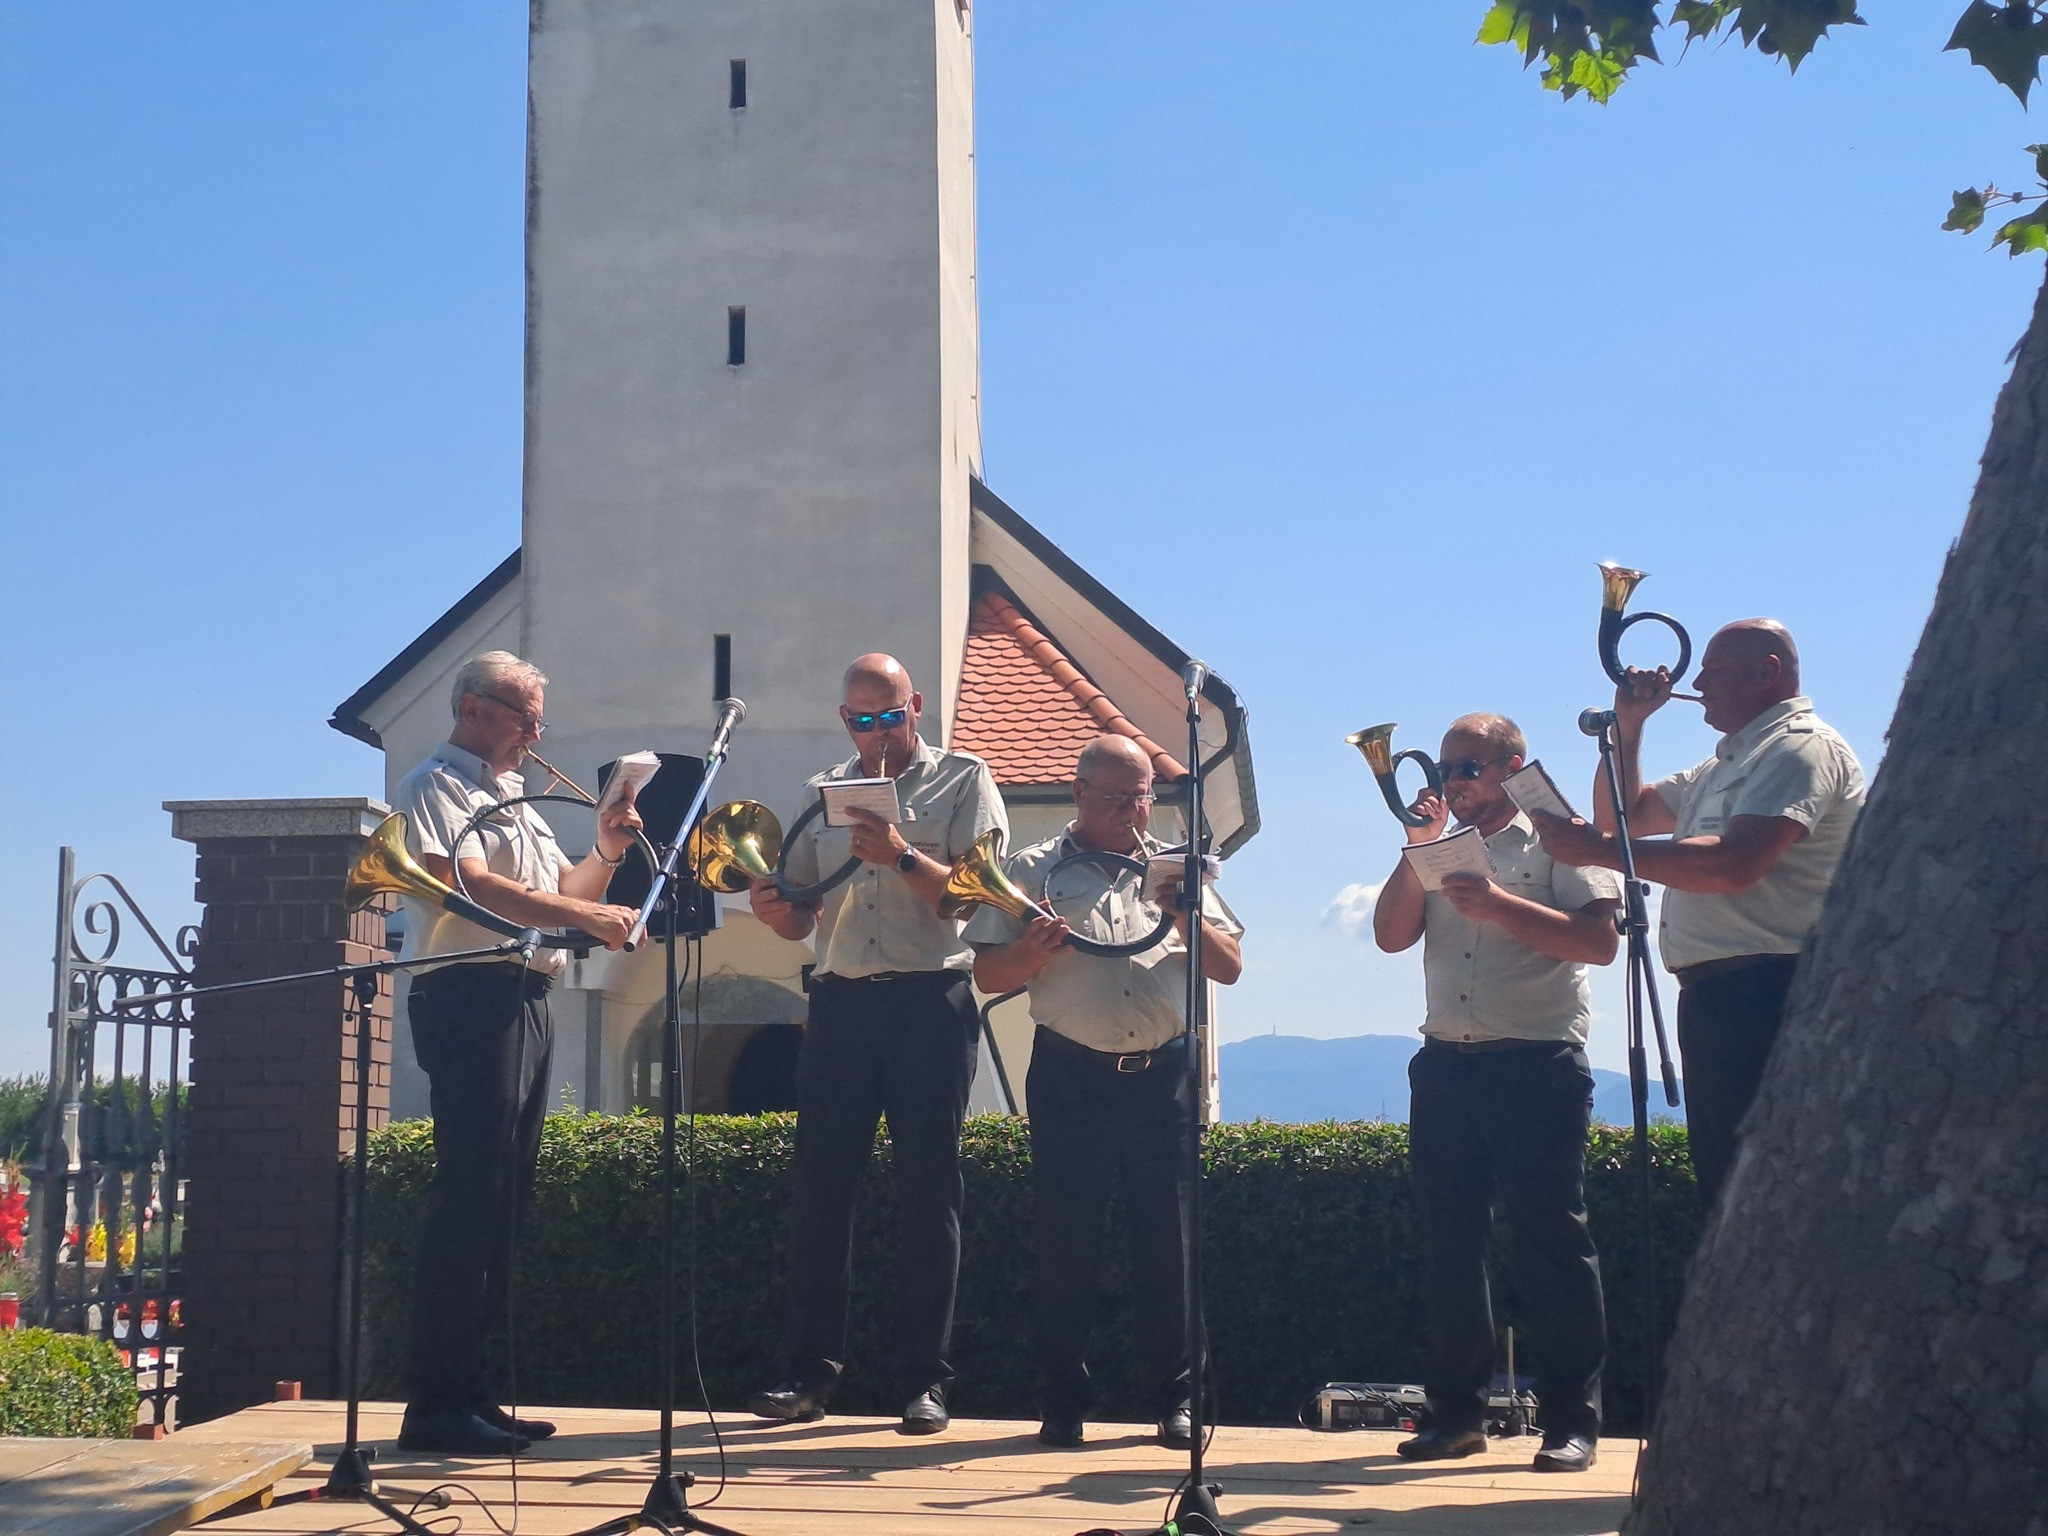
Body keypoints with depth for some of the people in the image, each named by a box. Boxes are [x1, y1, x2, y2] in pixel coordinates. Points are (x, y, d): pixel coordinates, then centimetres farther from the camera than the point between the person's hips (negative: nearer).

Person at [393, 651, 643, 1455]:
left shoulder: (512, 798, 25)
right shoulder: (436, 786, -4)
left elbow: (560, 893, 25)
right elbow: (471, 888, -19)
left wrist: (605, 854, 7)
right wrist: (587, 916, -24)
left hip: (524, 1003, 9)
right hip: (469, 997, -9)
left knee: (502, 1204, 9)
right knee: (469, 1199, -12)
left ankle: (468, 1394, 13)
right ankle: (436, 1405, -9)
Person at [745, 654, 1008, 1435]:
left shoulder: (962, 779, 6)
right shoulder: (821, 794, 18)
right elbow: (800, 920, 16)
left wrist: (901, 855, -19)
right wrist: (771, 905, -6)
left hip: (931, 1001, -3)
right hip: (842, 1000, 3)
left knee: (927, 1189, -2)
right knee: (818, 1181, -1)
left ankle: (925, 1379, 4)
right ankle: (809, 1369, 6)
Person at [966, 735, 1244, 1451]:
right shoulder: (1032, 869, 8)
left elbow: (1229, 967, 9)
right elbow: (987, 975, 4)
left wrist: (1184, 913, -8)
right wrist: (1031, 950, -16)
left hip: (1163, 1076, 2)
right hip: (1071, 1077, -1)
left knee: (1168, 1244, 3)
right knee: (1065, 1244, 2)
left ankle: (1175, 1399, 14)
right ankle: (1064, 1404, 12)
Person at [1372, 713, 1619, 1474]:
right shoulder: (1438, 851, 20)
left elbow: (1600, 940, -10)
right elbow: (1391, 935, 7)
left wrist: (1497, 904, -16)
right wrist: (1418, 849, -2)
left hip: (1537, 1067, -5)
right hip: (1446, 1067, 5)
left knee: (1552, 1241, -4)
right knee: (1448, 1243, 6)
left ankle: (1571, 1420, 1)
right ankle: (1457, 1412, 14)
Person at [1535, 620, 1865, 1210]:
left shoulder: (1803, 746, -7)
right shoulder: (1722, 767, 26)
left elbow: (1735, 864, -22)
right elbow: (1625, 812, 32)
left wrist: (1599, 848, -19)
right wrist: (1628, 723, 18)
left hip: (1768, 996, -10)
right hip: (1713, 999, 10)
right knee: (1722, 1187, 11)